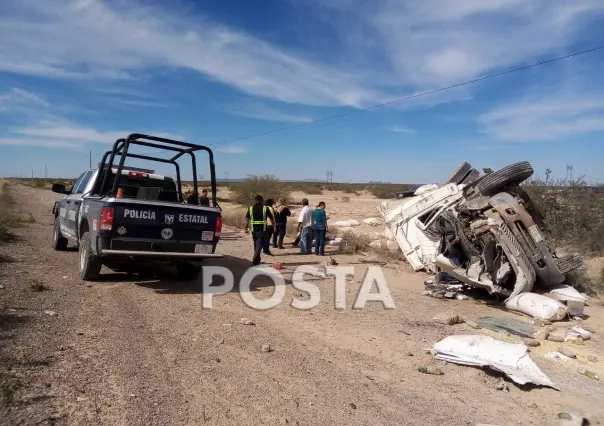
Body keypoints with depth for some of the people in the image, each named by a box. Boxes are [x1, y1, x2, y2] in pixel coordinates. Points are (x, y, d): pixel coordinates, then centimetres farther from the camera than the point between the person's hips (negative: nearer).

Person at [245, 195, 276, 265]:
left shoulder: (251, 208, 5)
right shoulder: (265, 208, -1)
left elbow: (247, 218, 3)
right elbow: (272, 218, 3)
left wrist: (246, 228, 9)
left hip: (254, 229, 3)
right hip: (262, 229, -3)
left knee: (256, 244, 17)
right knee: (259, 244, -4)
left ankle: (257, 260, 27)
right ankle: (255, 260, -17)